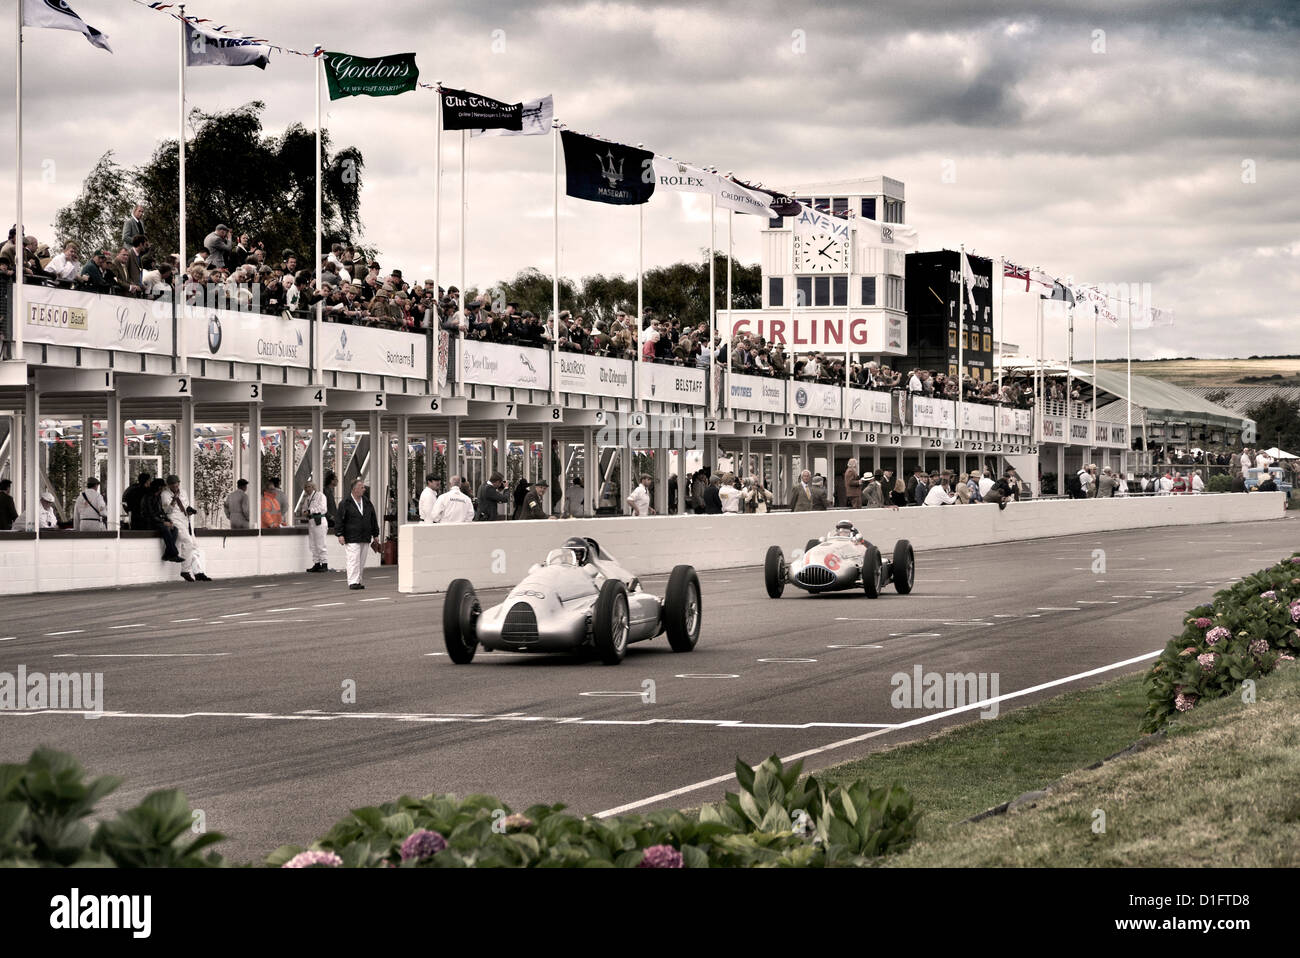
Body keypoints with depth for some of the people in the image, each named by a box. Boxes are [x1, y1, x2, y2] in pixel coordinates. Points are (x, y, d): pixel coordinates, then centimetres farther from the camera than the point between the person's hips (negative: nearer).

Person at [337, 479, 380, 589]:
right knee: (354, 559, -11)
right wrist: (340, 535, -11)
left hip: (365, 538, 6)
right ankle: (353, 582, -11)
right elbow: (340, 520, -5)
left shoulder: (367, 502, 14)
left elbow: (373, 519, 19)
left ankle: (358, 581, 14)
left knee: (362, 561, 7)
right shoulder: (345, 503, -3)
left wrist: (375, 534, 16)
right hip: (352, 538, -6)